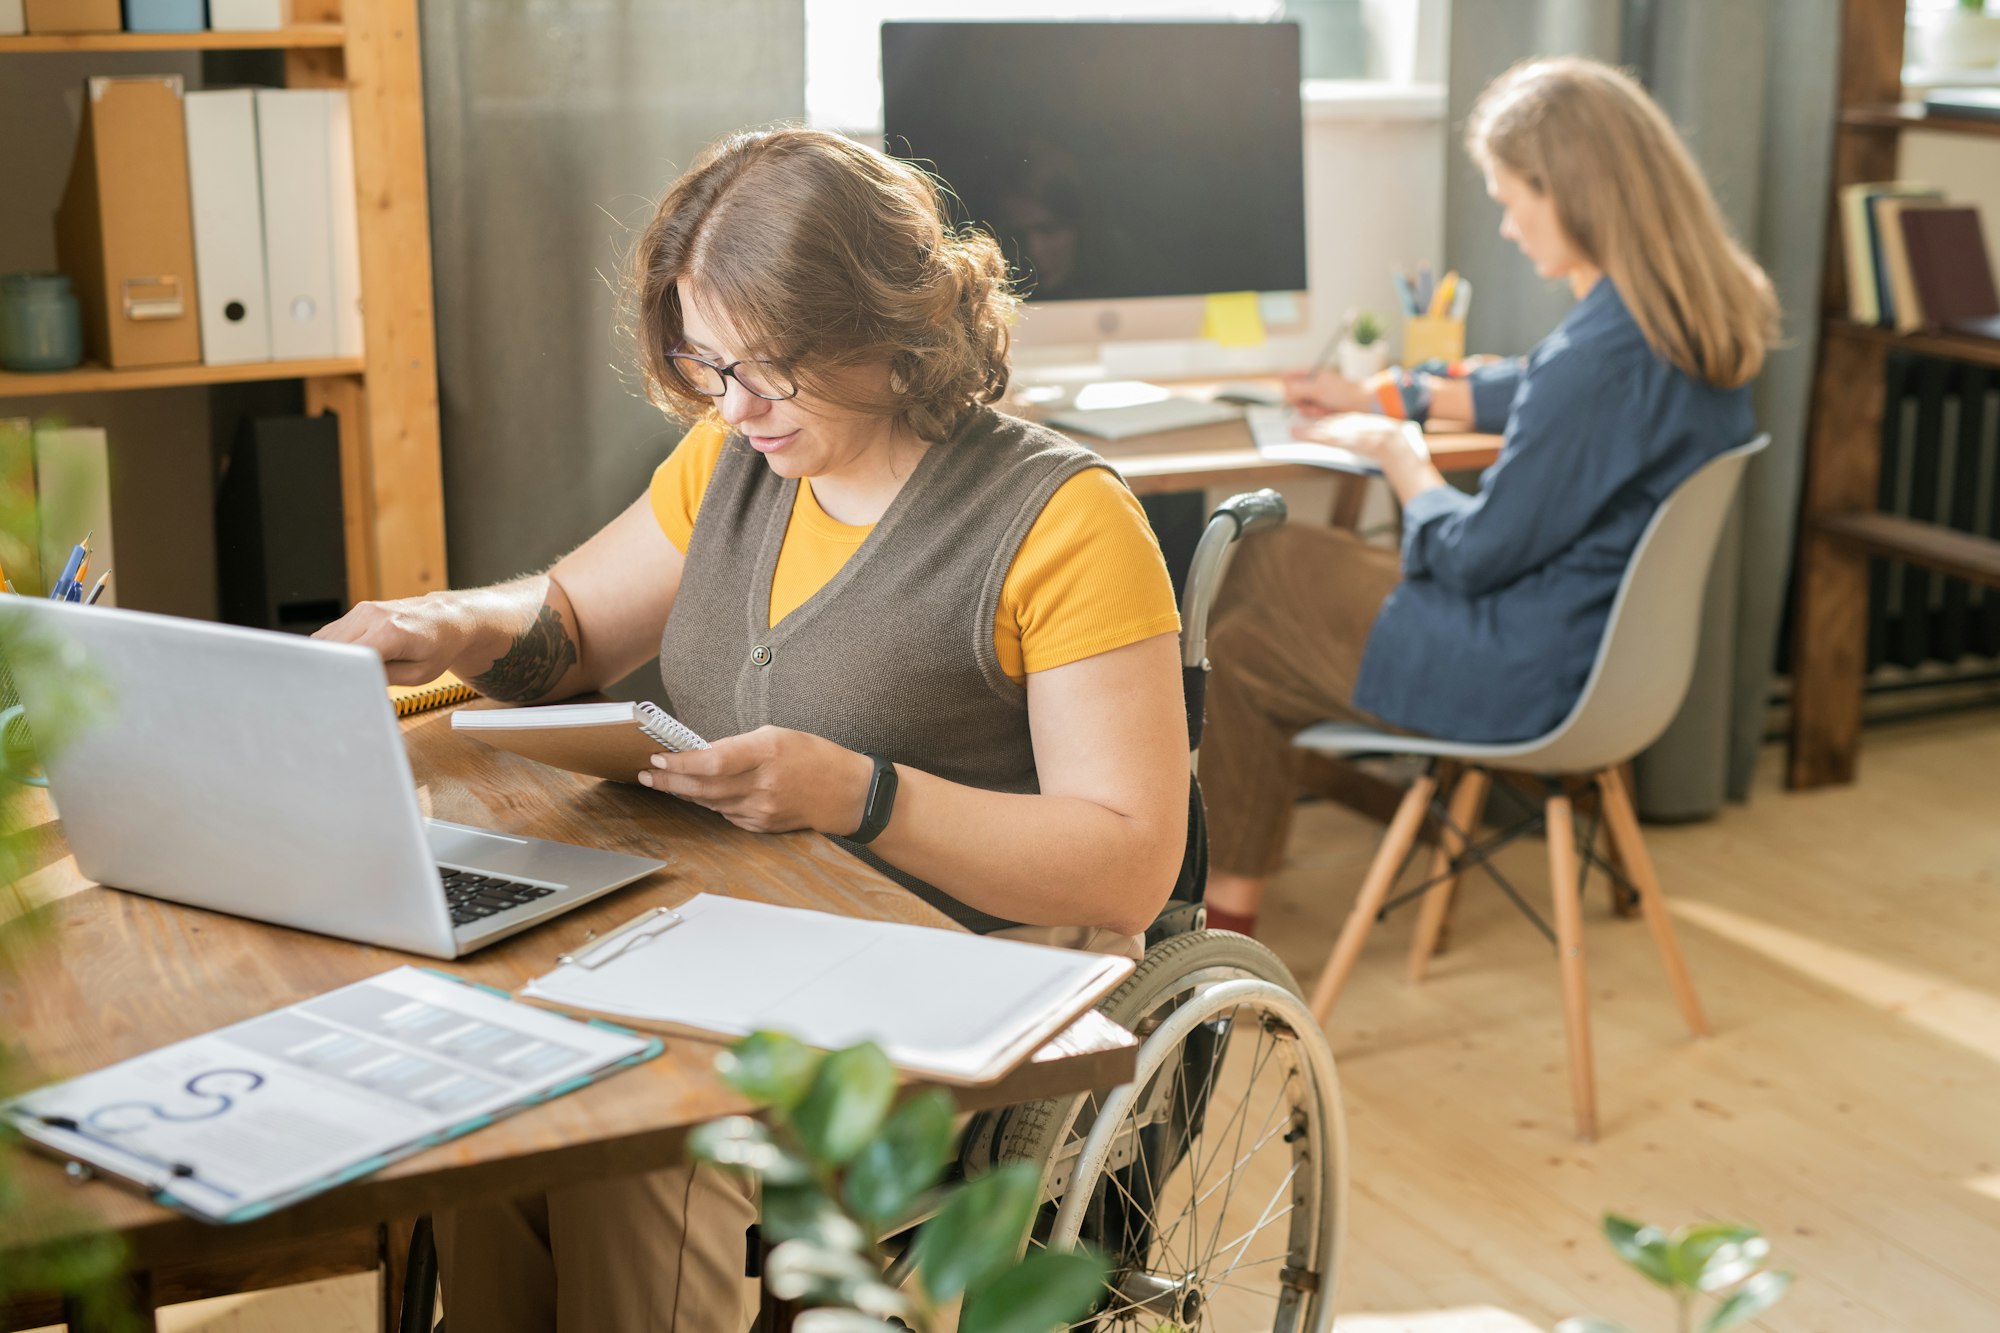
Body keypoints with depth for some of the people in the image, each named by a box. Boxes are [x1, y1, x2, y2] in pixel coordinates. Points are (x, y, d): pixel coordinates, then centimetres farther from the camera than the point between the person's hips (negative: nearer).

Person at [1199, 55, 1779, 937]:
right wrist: (1399, 396, 24)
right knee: (1270, 563, 18)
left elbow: (1471, 556, -21)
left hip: (1532, 677, -10)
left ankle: (1226, 901, 27)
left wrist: (1394, 447, -4)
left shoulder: (1603, 354, -31)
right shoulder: (1696, 318, -1)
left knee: (1234, 646, 8)